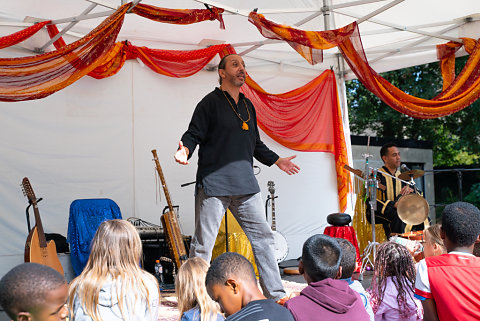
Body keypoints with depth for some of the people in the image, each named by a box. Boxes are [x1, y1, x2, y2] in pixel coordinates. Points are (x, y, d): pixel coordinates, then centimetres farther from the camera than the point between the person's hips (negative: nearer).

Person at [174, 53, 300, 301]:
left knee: (263, 238, 7)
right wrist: (185, 150, -26)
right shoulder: (210, 102, -1)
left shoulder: (248, 106, 19)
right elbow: (194, 134, -6)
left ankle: (276, 295, 17)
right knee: (203, 244, -2)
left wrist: (277, 160, 30)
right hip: (213, 184, -6)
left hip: (245, 185, 6)